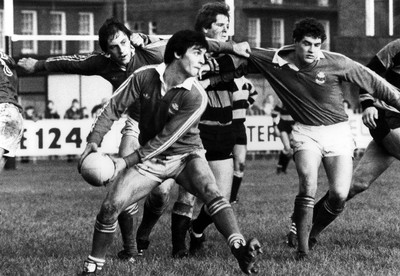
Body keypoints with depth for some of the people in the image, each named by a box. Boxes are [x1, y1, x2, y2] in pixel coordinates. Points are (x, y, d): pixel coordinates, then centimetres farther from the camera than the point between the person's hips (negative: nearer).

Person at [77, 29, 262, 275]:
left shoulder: (196, 96, -20)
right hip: (150, 158, 2)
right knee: (110, 207, -11)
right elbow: (115, 108, -4)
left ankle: (240, 249, -44)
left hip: (185, 155, -2)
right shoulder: (145, 77, -12)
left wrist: (127, 161, -22)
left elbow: (166, 139, -20)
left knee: (211, 192, -30)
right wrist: (94, 141, -17)